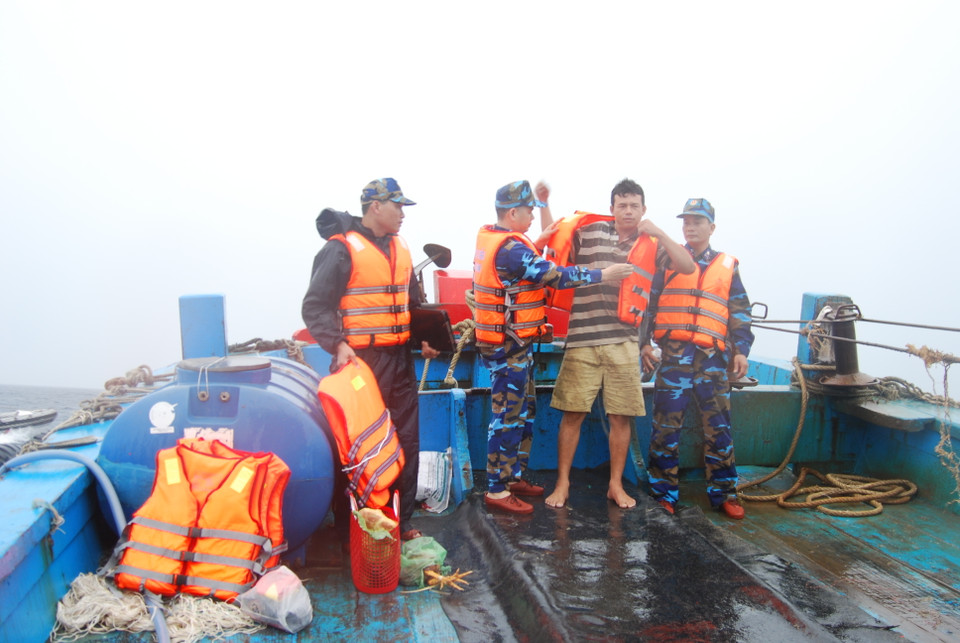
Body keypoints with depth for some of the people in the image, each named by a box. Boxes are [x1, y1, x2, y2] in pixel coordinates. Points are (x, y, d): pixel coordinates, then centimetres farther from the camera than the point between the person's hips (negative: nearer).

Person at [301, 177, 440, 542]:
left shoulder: (399, 248, 14)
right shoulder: (341, 249, -9)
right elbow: (315, 307, -13)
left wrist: (424, 337, 12)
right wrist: (338, 345, -25)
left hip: (399, 360, 8)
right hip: (361, 361, -8)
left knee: (406, 442, 12)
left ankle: (400, 522, 27)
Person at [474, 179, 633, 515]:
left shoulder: (489, 237, 10)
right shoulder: (510, 247, -20)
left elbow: (533, 263, 18)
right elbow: (554, 275, -21)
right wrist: (602, 275, -14)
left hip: (515, 345, 10)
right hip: (509, 347, -10)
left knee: (524, 412, 18)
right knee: (507, 416, -3)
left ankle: (514, 477, 28)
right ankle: (497, 490, 6)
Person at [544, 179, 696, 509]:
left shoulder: (651, 245, 11)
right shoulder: (589, 233, 4)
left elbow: (688, 267, 2)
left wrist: (658, 233, -5)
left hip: (624, 342, 2)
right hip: (582, 339, -2)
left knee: (621, 417, 7)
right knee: (572, 413, 1)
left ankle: (616, 485, 23)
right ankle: (562, 483, 15)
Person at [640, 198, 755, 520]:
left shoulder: (727, 266, 14)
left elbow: (740, 313, 15)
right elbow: (648, 303, 9)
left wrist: (741, 350, 5)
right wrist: (644, 343, 0)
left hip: (713, 357, 2)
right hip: (673, 353, -1)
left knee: (718, 426, 4)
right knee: (666, 424, -1)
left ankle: (723, 493, 16)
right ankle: (664, 492, 9)